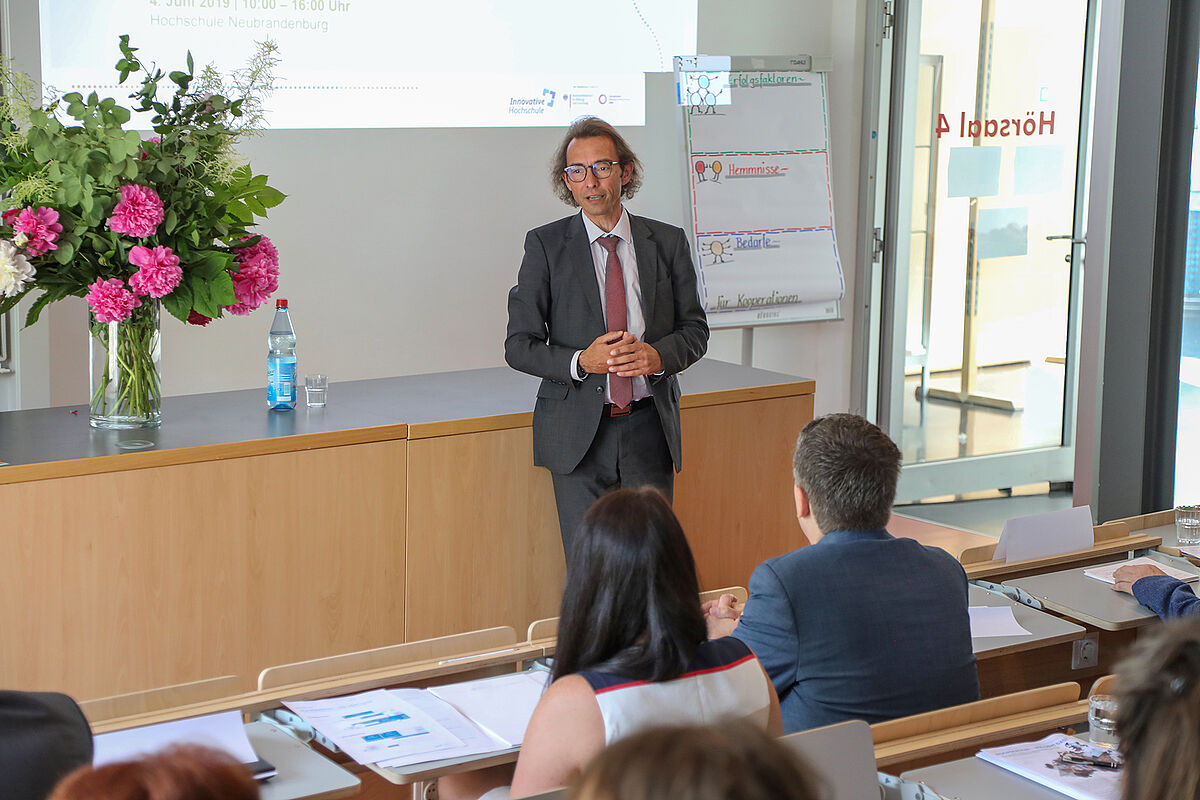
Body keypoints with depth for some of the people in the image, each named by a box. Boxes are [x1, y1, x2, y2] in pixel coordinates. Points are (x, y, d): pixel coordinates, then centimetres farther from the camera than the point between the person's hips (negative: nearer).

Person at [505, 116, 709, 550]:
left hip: (650, 429, 2)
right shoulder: (545, 245, 0)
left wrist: (657, 355, -12)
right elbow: (519, 346, -1)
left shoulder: (667, 242, 6)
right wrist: (580, 362, -19)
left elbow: (695, 330, 10)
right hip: (578, 432, -2)